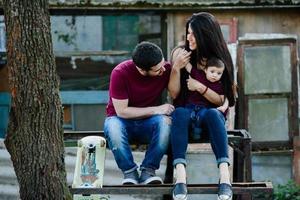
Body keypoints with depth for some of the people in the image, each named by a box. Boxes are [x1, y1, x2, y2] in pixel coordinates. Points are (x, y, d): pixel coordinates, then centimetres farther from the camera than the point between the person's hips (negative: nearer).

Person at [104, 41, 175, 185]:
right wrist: (155, 110, -21)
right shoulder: (120, 73, -21)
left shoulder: (166, 68, -12)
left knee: (164, 122, -33)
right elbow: (121, 111, -19)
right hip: (122, 121, -2)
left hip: (148, 123, 2)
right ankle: (129, 172, -21)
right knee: (113, 126, -38)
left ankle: (148, 170, -23)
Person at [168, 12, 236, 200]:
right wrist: (176, 68, -15)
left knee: (213, 114, -36)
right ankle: (180, 176, -52)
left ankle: (225, 176, -49)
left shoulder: (220, 59, -1)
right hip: (186, 112, 0)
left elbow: (220, 100, -3)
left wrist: (200, 87, -19)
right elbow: (174, 94, -1)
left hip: (210, 112, 0)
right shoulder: (181, 53, 0)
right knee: (180, 113, -35)